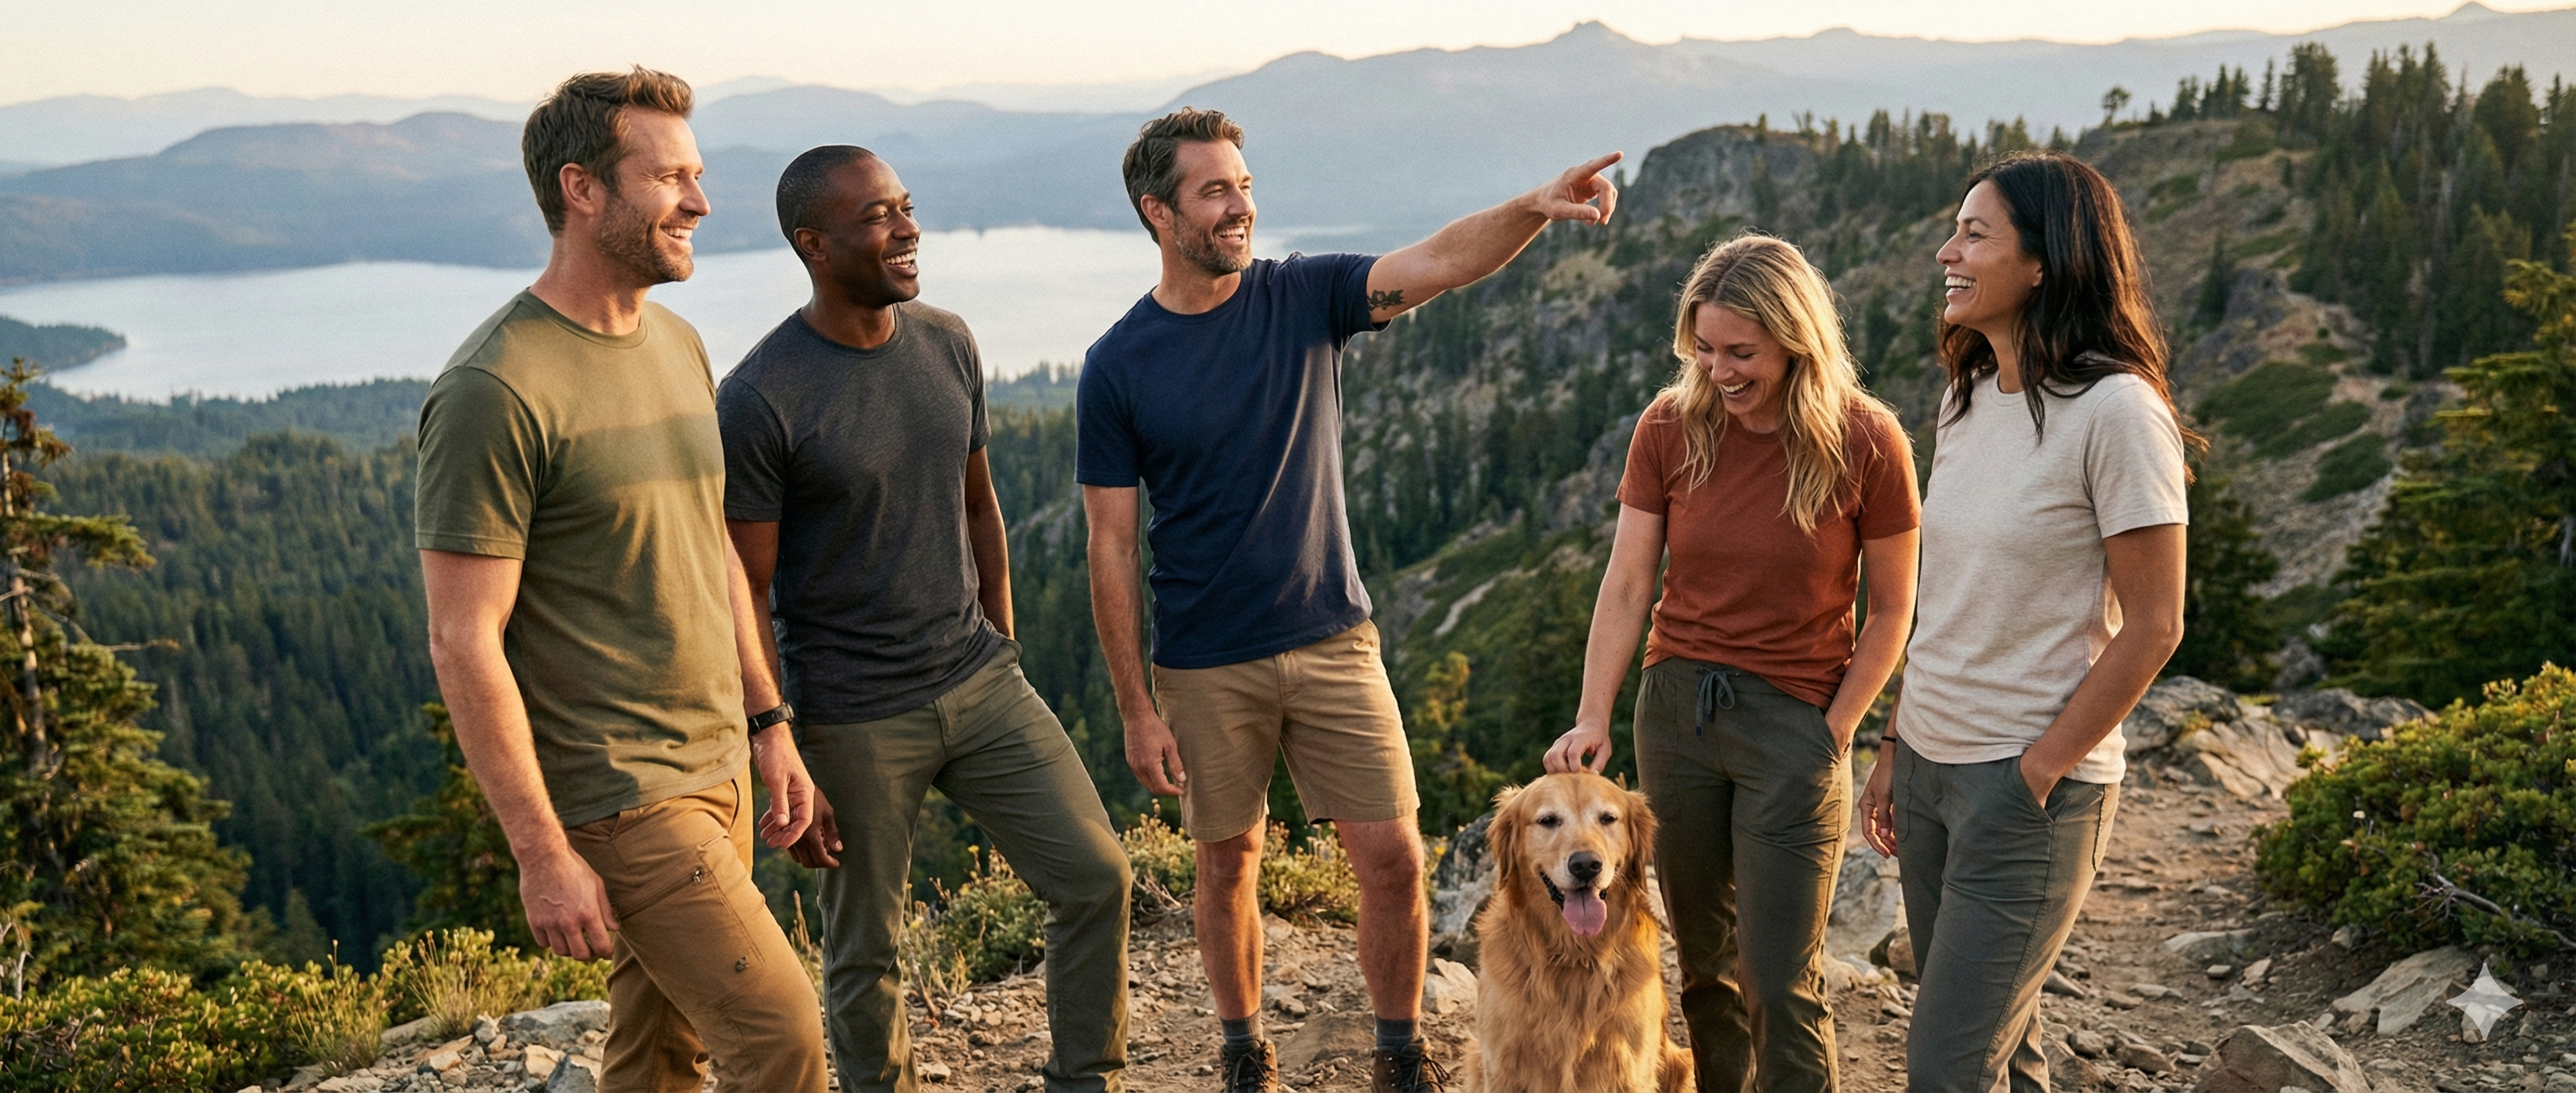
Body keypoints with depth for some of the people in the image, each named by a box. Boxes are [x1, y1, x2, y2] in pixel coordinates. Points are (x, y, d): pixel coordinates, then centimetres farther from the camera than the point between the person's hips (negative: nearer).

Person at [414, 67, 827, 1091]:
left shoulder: (678, 345, 10)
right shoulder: (496, 392, -17)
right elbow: (463, 642, -18)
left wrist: (767, 721, 15)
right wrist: (542, 855, -18)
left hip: (716, 770, 8)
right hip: (615, 801, -8)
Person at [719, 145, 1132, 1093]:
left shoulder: (948, 345, 2)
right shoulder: (759, 401, -16)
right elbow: (745, 599, -12)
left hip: (981, 684, 5)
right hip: (855, 721, -5)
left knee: (1096, 878, 3)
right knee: (864, 953, 9)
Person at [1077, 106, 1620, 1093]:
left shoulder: (1305, 297, -2)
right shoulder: (1117, 368, -7)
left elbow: (1443, 262, -17)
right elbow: (1111, 548, -5)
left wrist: (1535, 208, -37)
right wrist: (1135, 707, -6)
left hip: (1332, 641, 2)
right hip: (1206, 667, -1)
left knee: (1393, 859, 1)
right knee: (1227, 868, 13)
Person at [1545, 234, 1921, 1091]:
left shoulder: (1865, 441, -11)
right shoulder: (1670, 427, -3)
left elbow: (1891, 609, -3)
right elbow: (1626, 584, -3)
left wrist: (1832, 731, -7)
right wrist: (1592, 717, -10)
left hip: (1794, 721, -3)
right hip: (1676, 707, 3)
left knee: (1779, 981, -3)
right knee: (1703, 956, 14)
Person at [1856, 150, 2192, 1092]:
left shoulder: (2115, 409, -16)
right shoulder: (1965, 402, 7)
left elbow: (2152, 626, -14)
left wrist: (2038, 775, -13)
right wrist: (1896, 747, 12)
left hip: (2031, 785, -7)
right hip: (1931, 765, 7)